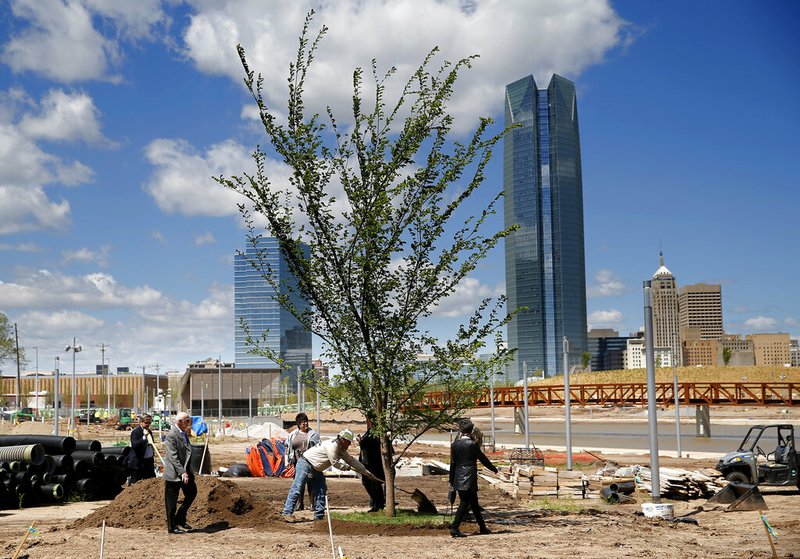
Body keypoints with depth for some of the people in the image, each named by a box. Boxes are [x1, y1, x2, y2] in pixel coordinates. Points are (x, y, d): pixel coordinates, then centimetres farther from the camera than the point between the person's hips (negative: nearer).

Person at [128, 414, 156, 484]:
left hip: (149, 461, 8)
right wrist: (144, 437, -33)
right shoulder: (135, 432, -12)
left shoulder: (149, 432, 12)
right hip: (138, 463, -8)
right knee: (135, 484, -1)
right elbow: (134, 445, -26)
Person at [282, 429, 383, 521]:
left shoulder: (342, 451, 10)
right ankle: (287, 513, -15)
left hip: (316, 470, 10)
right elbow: (335, 463, -20)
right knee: (297, 489, -14)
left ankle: (319, 516, 8)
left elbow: (352, 461, 15)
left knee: (321, 491, 5)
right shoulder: (332, 446, -21)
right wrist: (347, 467, -3)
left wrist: (368, 473, 16)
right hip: (305, 464, -10)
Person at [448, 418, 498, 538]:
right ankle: (454, 527, -12)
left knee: (474, 503, 14)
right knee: (465, 503, -4)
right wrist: (494, 469, 14)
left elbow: (452, 463, 8)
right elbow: (483, 458, -1)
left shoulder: (455, 444, 5)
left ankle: (482, 527, 22)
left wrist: (451, 480, 13)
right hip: (469, 478, -6)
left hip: (458, 478, 6)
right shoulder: (472, 444, -10)